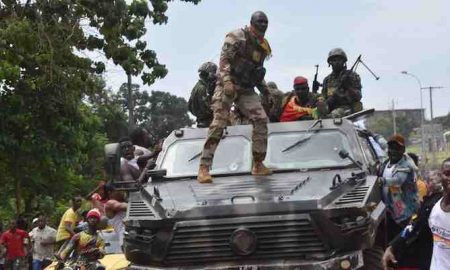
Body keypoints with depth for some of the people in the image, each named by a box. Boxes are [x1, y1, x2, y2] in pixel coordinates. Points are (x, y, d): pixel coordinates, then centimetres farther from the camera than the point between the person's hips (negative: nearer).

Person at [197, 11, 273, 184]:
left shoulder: (262, 46, 16)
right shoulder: (237, 37, -6)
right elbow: (224, 59, -15)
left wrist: (264, 89, 19)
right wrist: (226, 80, -26)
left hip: (246, 89, 7)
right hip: (228, 85, -7)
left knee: (261, 119, -7)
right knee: (219, 124, -14)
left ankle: (258, 165, 1)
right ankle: (204, 168, -15)